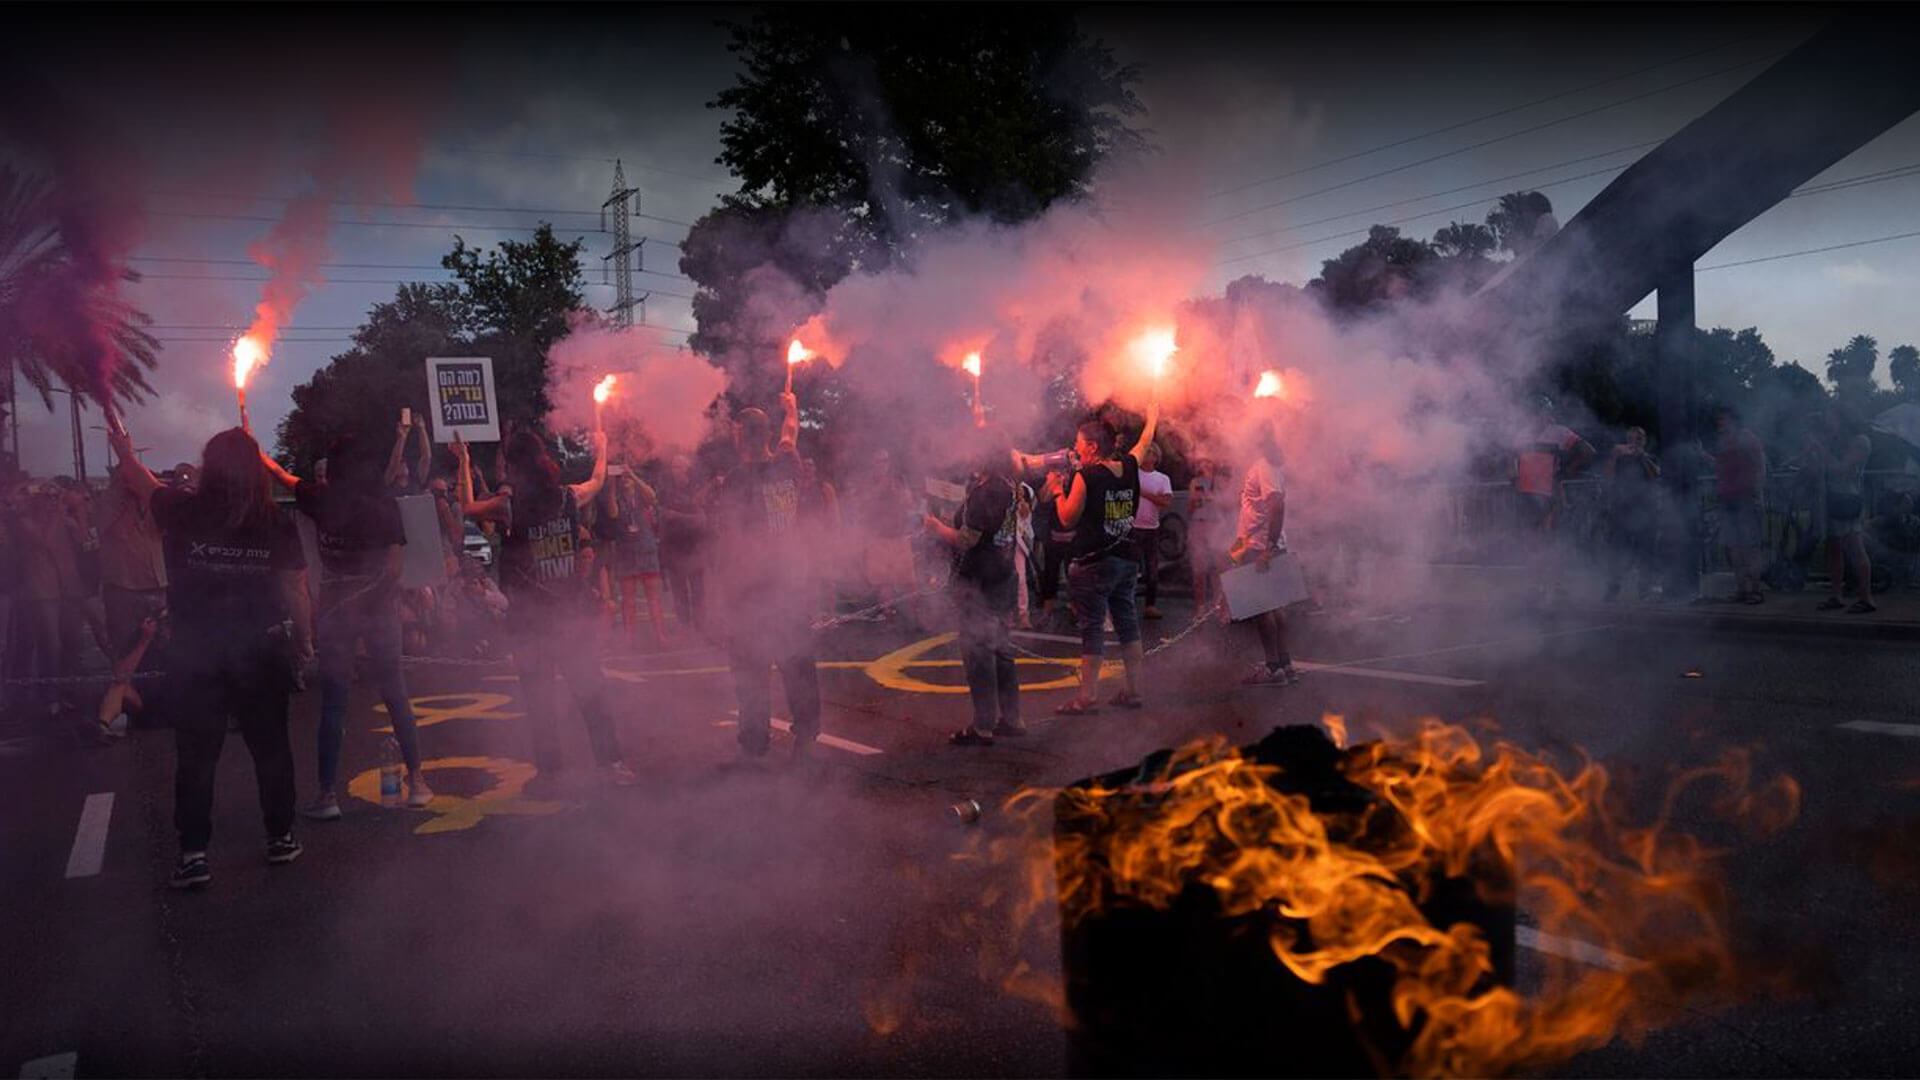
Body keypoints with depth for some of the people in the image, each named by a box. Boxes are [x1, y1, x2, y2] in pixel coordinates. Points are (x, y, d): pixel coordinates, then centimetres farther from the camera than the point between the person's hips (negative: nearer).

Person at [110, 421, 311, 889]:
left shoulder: (184, 512, -6)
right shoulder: (276, 523, -6)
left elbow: (137, 476, 13)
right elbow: (296, 590, -3)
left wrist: (120, 440, 31)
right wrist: (304, 641, 9)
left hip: (195, 654, 0)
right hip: (261, 651, 0)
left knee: (195, 754, 7)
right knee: (270, 745, 12)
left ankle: (193, 854, 7)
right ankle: (280, 837, 21)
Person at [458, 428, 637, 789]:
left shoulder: (508, 506, -12)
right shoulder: (569, 497, -2)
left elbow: (468, 507, 7)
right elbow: (597, 481, 20)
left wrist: (464, 462, 17)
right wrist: (601, 448, 38)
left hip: (531, 619, -3)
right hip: (575, 613, 3)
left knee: (540, 696, 7)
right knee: (590, 689, 9)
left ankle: (548, 770, 13)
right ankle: (609, 762, 10)